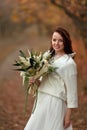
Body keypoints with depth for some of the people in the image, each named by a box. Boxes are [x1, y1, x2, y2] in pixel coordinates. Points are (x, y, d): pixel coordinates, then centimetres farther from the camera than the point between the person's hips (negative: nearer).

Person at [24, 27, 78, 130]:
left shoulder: (69, 63, -12)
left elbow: (71, 90, -12)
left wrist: (68, 115, -13)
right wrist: (35, 81, -2)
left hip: (55, 104, -7)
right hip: (42, 102, 7)